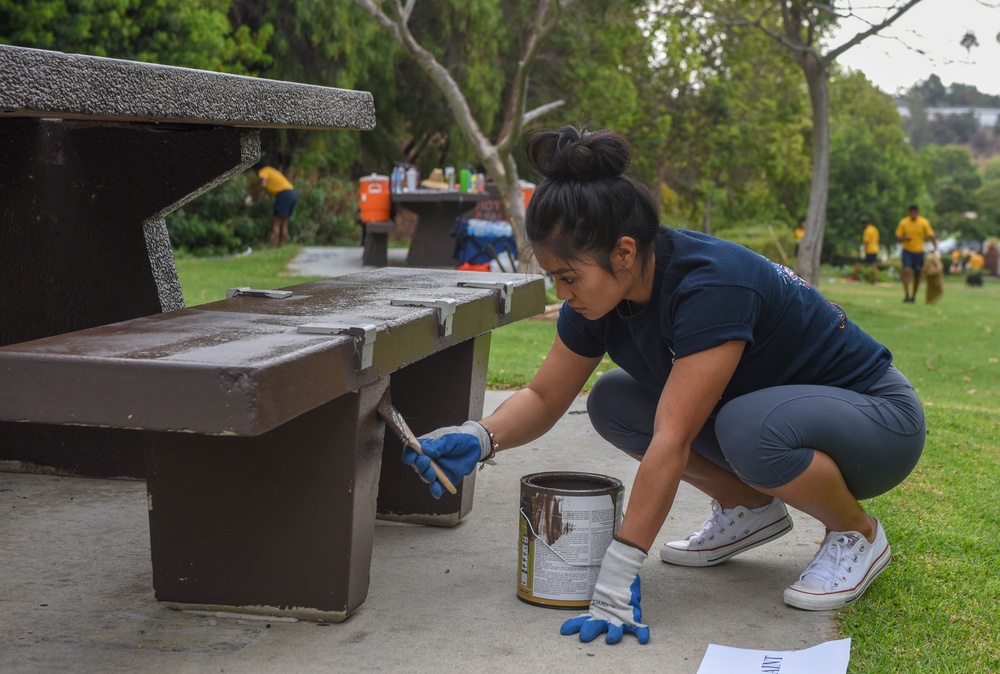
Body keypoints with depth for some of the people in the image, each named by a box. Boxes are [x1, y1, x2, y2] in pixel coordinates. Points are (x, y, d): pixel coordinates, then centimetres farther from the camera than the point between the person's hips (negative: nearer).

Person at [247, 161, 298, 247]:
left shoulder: (263, 171, -2)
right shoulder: (271, 170, 25)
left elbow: (262, 185, -21)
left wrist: (251, 197, -16)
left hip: (284, 195, -9)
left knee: (275, 224, -7)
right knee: (284, 225, 12)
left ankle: (273, 249, -12)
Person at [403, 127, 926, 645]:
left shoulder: (711, 286, -34)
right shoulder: (600, 294, -10)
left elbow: (672, 441, -38)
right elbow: (545, 397, -1)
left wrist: (619, 570, -38)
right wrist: (480, 438, -21)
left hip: (876, 416, -7)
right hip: (763, 404, 7)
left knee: (751, 426, -38)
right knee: (613, 404, -8)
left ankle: (857, 534, -8)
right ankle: (749, 509, 8)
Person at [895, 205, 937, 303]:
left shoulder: (924, 223, -3)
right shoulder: (903, 223, -4)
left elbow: (931, 236, 0)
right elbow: (898, 236, 0)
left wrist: (935, 248, -11)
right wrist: (904, 238, -22)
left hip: (919, 252, 1)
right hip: (907, 251, -1)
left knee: (917, 274, 8)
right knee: (906, 271, -18)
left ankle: (913, 296, 21)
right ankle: (906, 295, -18)